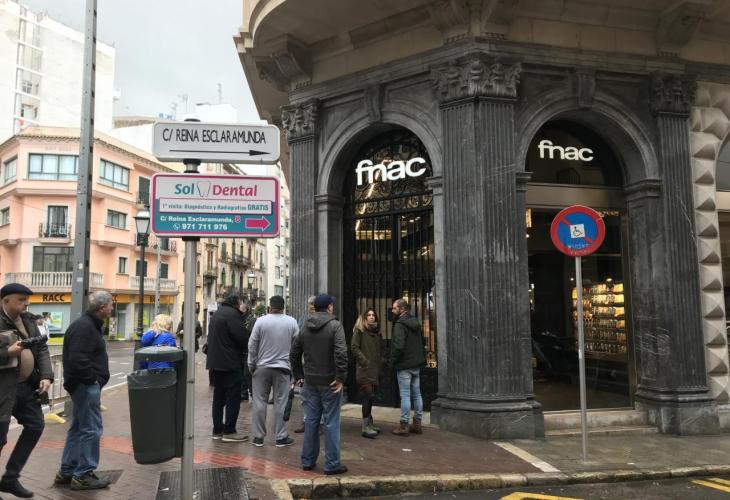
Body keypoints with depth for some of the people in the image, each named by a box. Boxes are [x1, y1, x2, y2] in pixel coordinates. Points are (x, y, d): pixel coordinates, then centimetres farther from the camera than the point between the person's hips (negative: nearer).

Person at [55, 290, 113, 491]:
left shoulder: (89, 324, 13)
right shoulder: (84, 327, -20)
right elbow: (78, 360, -27)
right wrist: (92, 380, -17)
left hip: (85, 385, 11)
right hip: (86, 385, -11)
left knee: (79, 428, 18)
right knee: (91, 429, -4)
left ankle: (66, 472, 28)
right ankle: (83, 476, 5)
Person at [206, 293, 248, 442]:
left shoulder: (216, 314, 17)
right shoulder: (232, 314, -13)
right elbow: (241, 336, -18)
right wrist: (244, 348, 0)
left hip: (215, 362, 9)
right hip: (230, 363, -9)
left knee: (219, 396, 14)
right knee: (233, 397, -2)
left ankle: (217, 430, 19)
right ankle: (229, 431, 0)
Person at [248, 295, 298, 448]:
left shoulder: (261, 321, -5)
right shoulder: (291, 322, -2)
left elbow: (252, 345, -2)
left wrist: (251, 365, 8)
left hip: (262, 367, 0)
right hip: (283, 368, 0)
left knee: (259, 402, 8)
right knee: (281, 403, 5)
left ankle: (258, 437, 14)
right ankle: (281, 437, 10)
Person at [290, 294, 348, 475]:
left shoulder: (305, 327, 7)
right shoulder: (335, 325, -11)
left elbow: (294, 353, 11)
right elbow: (341, 353, -22)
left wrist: (299, 375, 17)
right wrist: (341, 377, -17)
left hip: (310, 381, 5)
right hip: (329, 382, -5)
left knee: (310, 421, 14)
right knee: (331, 423, 2)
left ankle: (308, 460, 23)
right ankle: (332, 464, 8)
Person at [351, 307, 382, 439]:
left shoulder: (376, 331, 16)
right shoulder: (359, 330, -3)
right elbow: (355, 348, -9)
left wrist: (379, 367, 13)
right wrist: (365, 362, -13)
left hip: (374, 370, 6)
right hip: (364, 369, -6)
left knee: (370, 397, 11)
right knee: (368, 396, -11)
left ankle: (369, 424, 20)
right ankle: (366, 427, -6)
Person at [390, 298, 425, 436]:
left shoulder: (400, 325, -16)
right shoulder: (416, 323, 11)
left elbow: (398, 346, -25)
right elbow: (422, 341, 19)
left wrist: (393, 360, -10)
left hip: (404, 365, -8)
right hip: (417, 364, 8)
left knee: (405, 395, -3)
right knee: (416, 394, 13)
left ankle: (404, 426, 3)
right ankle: (417, 424, 20)